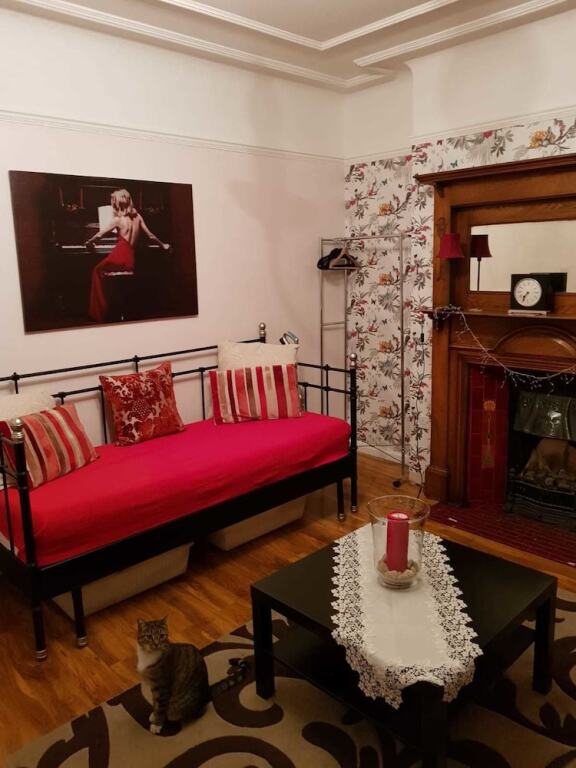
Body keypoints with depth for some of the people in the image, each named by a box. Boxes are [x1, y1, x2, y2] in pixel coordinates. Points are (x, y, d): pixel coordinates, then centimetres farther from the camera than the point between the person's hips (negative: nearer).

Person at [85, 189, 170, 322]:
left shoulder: (118, 220, -2)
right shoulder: (137, 216, 9)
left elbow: (99, 235, 3)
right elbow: (151, 236, 15)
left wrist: (88, 242, 22)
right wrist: (163, 245, 31)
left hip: (119, 256, -6)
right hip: (130, 260, 6)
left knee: (97, 271, 14)